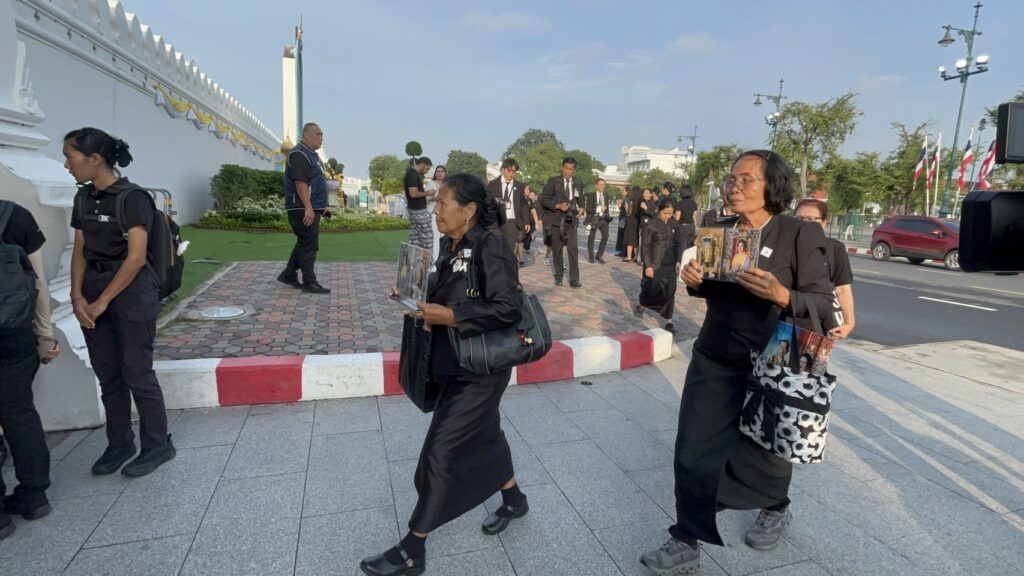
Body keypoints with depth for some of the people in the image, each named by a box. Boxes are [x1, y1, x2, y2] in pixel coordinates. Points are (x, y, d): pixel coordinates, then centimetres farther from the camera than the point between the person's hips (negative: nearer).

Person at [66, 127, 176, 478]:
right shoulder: (84, 197, 9)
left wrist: (101, 303, -13)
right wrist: (77, 296, -3)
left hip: (131, 294, -7)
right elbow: (80, 251, 10)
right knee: (108, 376, 13)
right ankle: (119, 444, 29)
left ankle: (158, 446, 16)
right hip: (93, 291, 7)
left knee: (137, 374, 1)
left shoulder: (132, 198, -14)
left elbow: (136, 258, -18)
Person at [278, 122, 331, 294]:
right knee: (309, 245, -8)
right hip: (303, 209, -10)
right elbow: (300, 182, -23)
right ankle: (309, 283, -3)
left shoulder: (311, 154, 20)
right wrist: (308, 208, -29)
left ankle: (288, 275, 25)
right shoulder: (299, 154, -12)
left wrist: (321, 207, 23)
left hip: (311, 208, 10)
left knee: (304, 243, 15)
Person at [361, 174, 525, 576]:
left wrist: (449, 316, -26)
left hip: (480, 370, -8)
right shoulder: (452, 246, 5)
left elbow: (506, 308, -24)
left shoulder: (490, 246, -19)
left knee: (441, 453, -2)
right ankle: (514, 500, 46)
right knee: (485, 435, 23)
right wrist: (425, 304, -4)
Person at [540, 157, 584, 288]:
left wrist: (581, 207, -3)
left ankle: (574, 279, -6)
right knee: (557, 249, 7)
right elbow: (543, 199, -6)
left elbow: (580, 199, 19)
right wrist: (557, 206, -20)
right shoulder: (554, 181, -2)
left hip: (571, 220, 1)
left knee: (573, 249, -9)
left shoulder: (578, 182, 8)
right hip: (557, 219, -1)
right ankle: (558, 276, 20)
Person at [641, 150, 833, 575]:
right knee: (693, 452, 3)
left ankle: (776, 509, 52)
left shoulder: (801, 235, -13)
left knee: (762, 450, 18)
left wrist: (781, 295, -33)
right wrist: (694, 281, -10)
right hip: (712, 360, 4)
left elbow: (823, 300, -14)